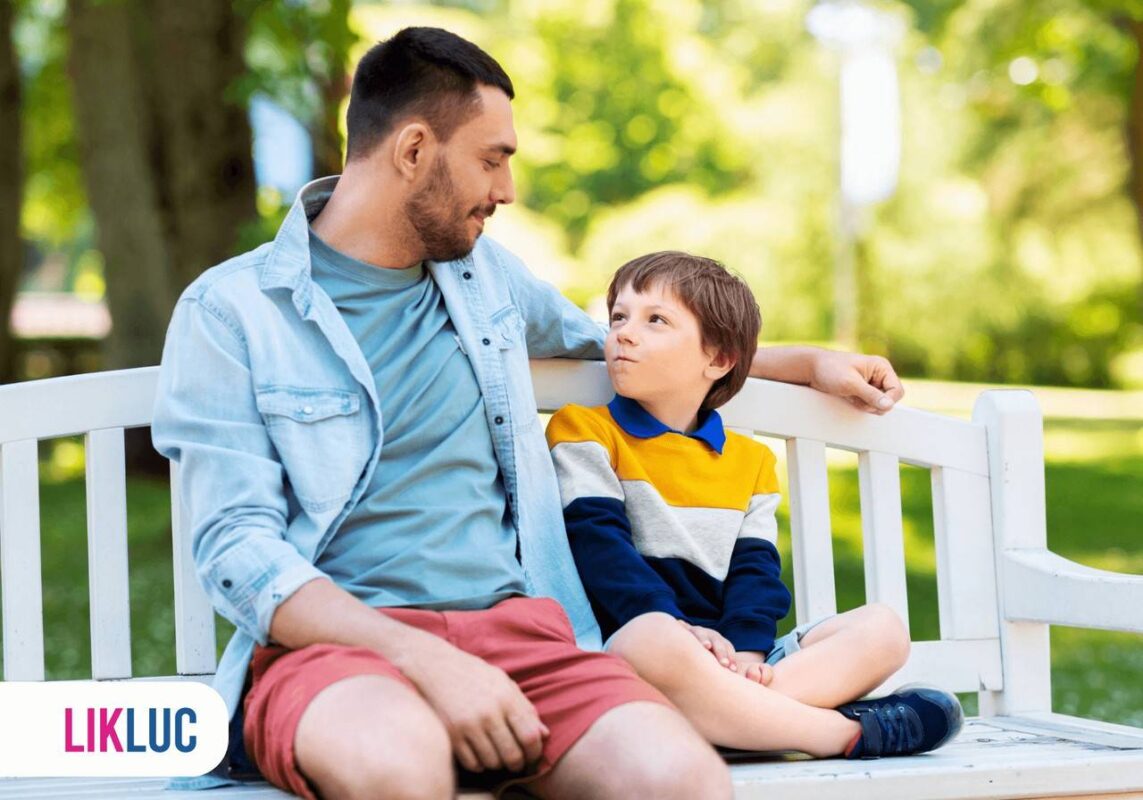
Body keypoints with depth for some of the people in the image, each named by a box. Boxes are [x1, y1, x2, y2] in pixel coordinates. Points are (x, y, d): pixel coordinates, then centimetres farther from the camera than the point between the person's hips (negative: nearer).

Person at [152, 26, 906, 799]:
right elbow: (238, 551, -8)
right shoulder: (229, 311, 2)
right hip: (330, 641, -4)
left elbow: (615, 344, 41)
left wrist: (811, 362, 43)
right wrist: (427, 661, -21)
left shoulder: (485, 271, 20)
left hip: (512, 623, 4)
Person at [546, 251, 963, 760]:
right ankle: (847, 731, -31)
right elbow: (598, 542, -5)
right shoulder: (584, 432, 8)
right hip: (624, 640, -6)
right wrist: (675, 624, -21)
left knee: (882, 628, -9)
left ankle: (723, 714, -34)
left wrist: (746, 648, -11)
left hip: (723, 657, 6)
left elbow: (755, 565, 11)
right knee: (655, 642, -41)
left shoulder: (749, 460, 22)